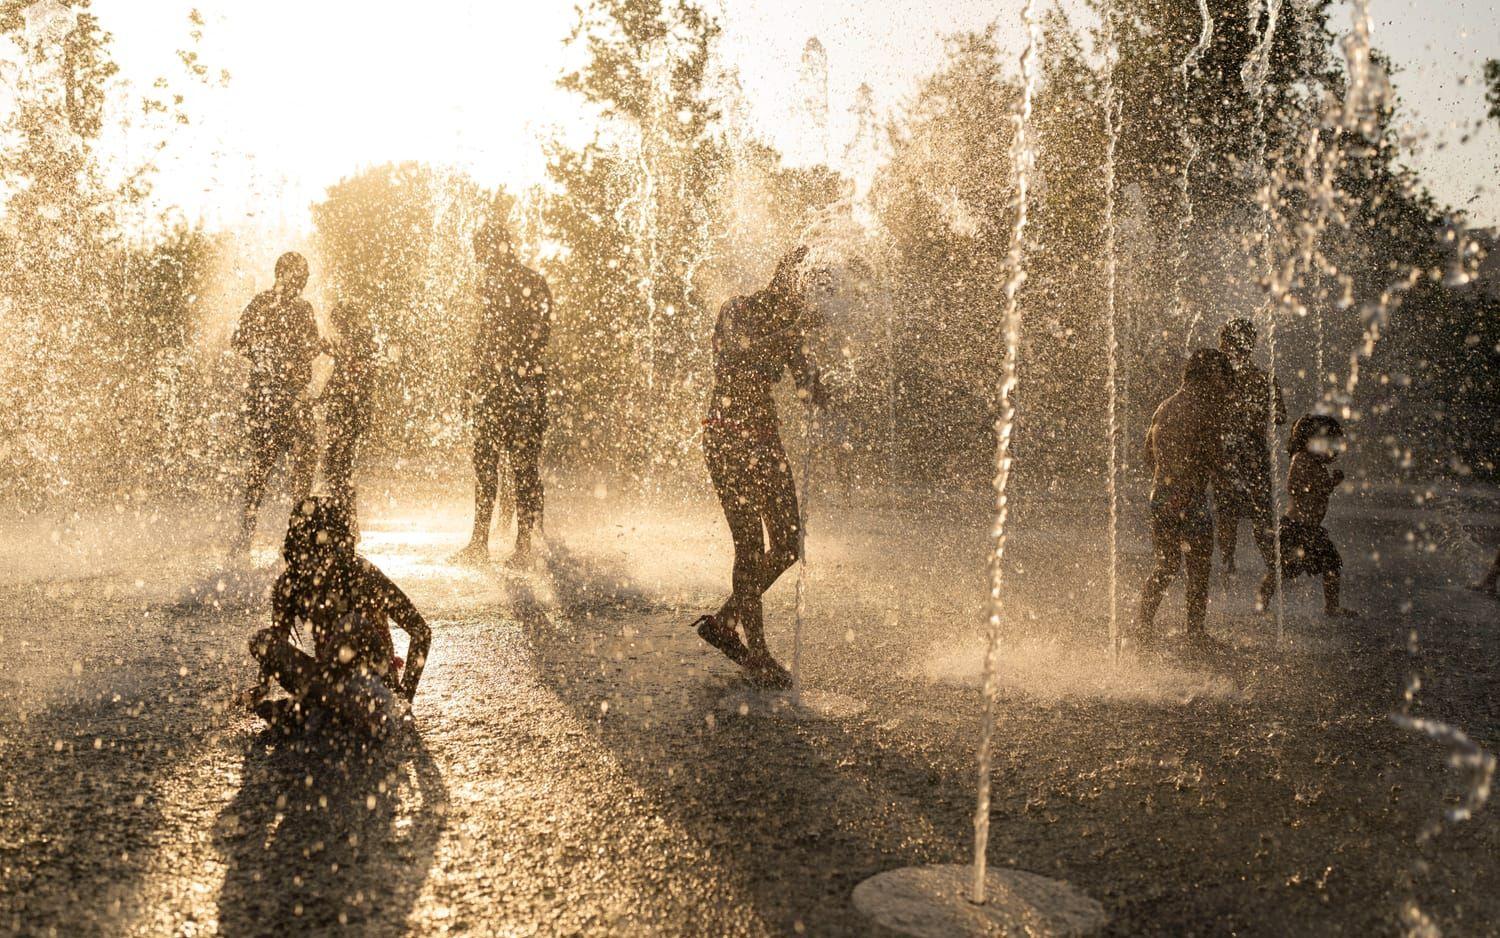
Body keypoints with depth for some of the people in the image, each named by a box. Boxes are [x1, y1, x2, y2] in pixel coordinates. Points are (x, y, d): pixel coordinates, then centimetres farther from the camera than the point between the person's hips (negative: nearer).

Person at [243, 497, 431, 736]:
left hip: (373, 673, -4)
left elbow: (420, 630, -13)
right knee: (260, 641, -17)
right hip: (328, 674, 4)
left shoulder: (362, 575, -15)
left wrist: (406, 692, -15)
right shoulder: (289, 584, -3)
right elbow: (276, 642, 8)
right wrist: (263, 685, -8)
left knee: (354, 623, -32)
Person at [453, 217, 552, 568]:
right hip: (491, 386, 7)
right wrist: (477, 381, 15)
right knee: (484, 461, 8)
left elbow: (540, 333, -10)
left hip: (524, 385, -7)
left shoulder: (531, 282, -5)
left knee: (524, 465, -6)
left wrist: (523, 374, -16)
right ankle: (479, 541, 15)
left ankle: (525, 544, -2)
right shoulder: (491, 283, 18)